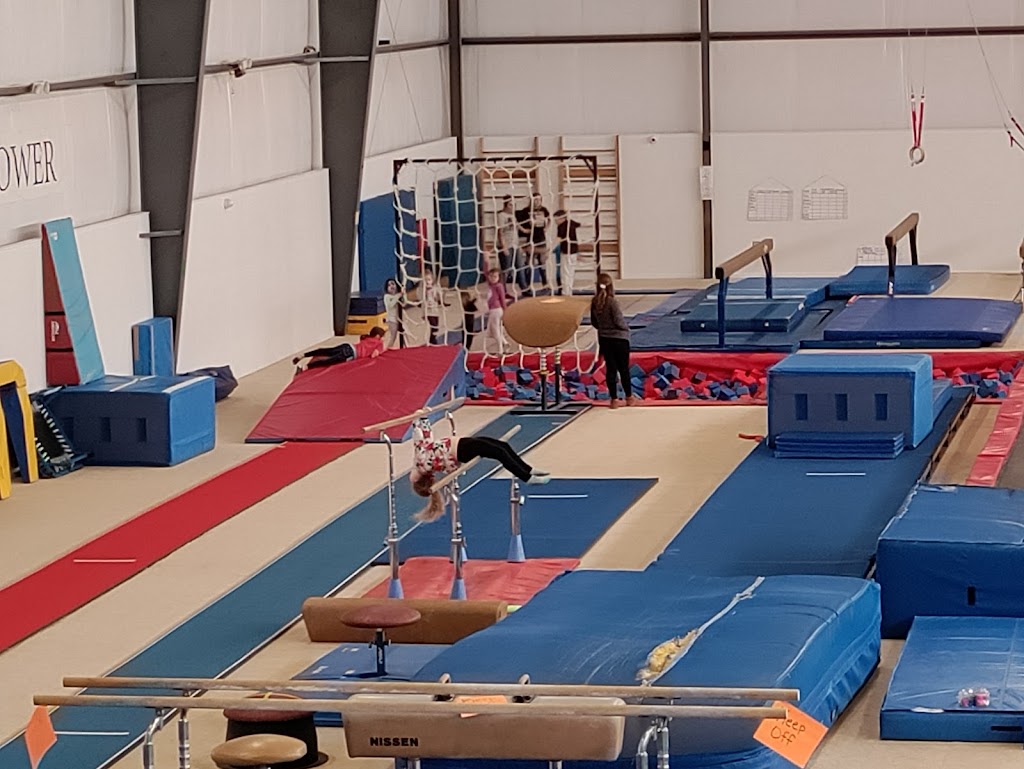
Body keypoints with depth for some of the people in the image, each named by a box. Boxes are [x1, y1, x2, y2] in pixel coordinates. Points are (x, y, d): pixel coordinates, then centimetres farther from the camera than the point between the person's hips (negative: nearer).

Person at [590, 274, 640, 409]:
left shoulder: (595, 302, -4)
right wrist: (626, 328, 3)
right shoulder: (612, 302, -21)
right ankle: (629, 397, 20)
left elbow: (593, 322, 5)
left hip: (604, 339, 5)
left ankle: (614, 399, 12)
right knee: (624, 368, 9)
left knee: (610, 368, 10)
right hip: (619, 338, -5)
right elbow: (618, 321, -17)